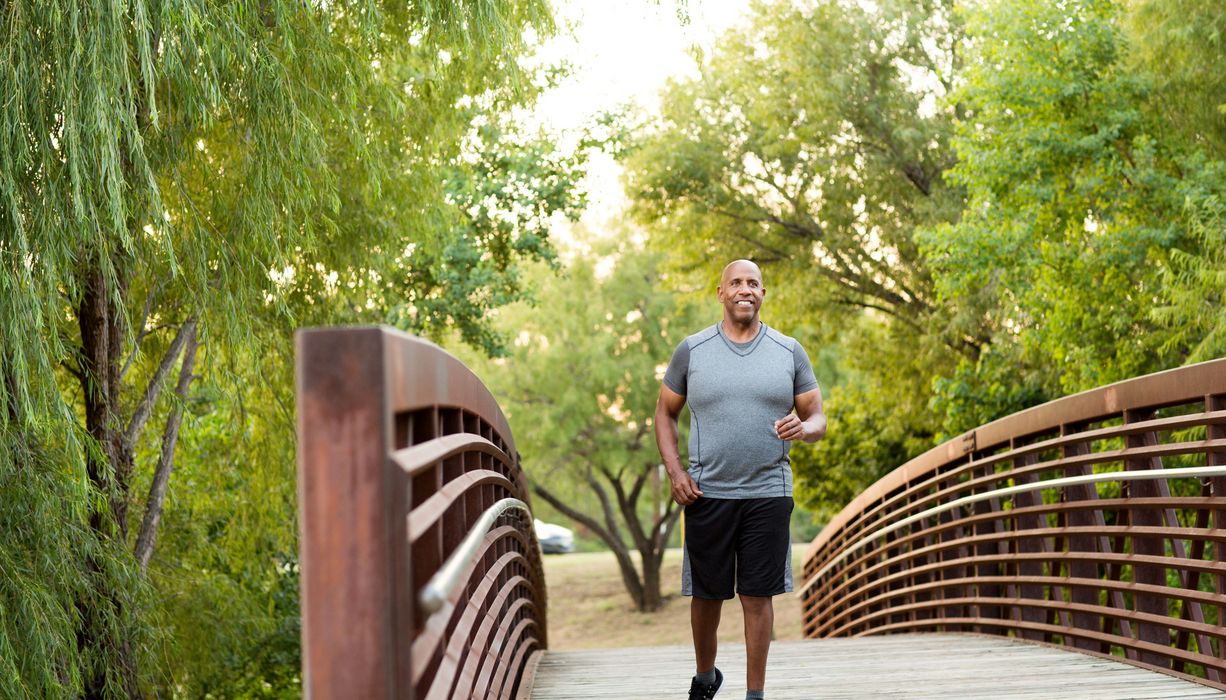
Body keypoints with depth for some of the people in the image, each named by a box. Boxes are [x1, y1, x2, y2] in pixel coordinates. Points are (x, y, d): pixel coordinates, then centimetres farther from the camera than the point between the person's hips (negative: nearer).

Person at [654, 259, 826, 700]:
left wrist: (803, 428, -16)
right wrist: (675, 472, -3)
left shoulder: (789, 352, 5)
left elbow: (818, 419, 9)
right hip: (706, 494, 0)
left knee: (758, 596, 0)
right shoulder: (692, 350, 4)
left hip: (767, 494, 0)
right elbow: (665, 413, 10)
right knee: (706, 594, 9)